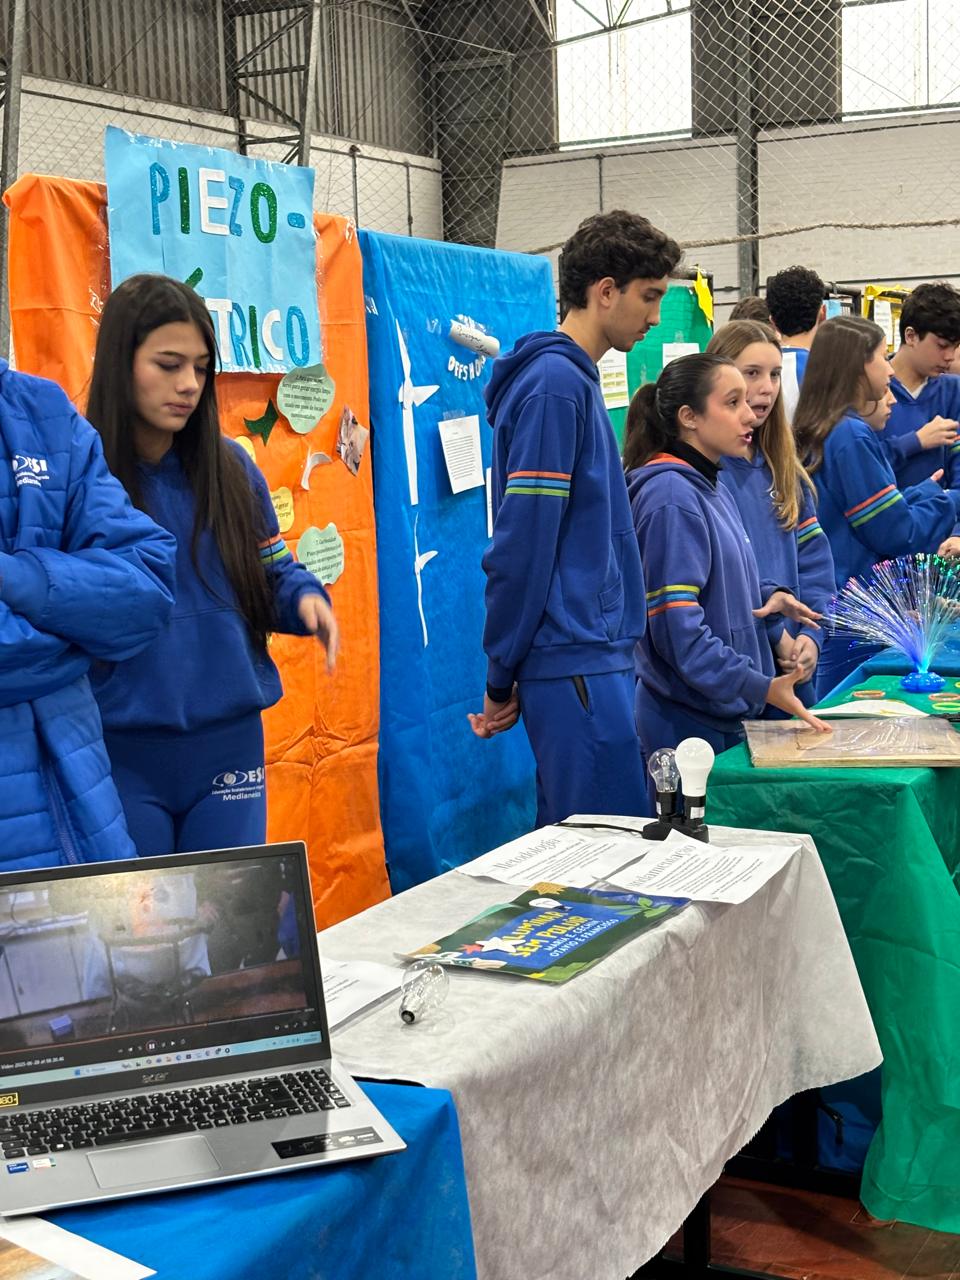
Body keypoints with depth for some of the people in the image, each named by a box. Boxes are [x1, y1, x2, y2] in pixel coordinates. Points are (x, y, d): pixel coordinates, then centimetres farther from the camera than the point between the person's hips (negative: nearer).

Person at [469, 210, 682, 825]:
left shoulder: (575, 379, 18)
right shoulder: (555, 383, -13)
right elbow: (522, 541, -17)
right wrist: (503, 679, -12)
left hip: (592, 654, 10)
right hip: (577, 665, -9)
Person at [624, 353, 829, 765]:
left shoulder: (712, 489, 14)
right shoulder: (671, 497, -18)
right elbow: (677, 627, -23)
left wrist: (767, 596, 3)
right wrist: (758, 687, -25)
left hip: (727, 713, 9)